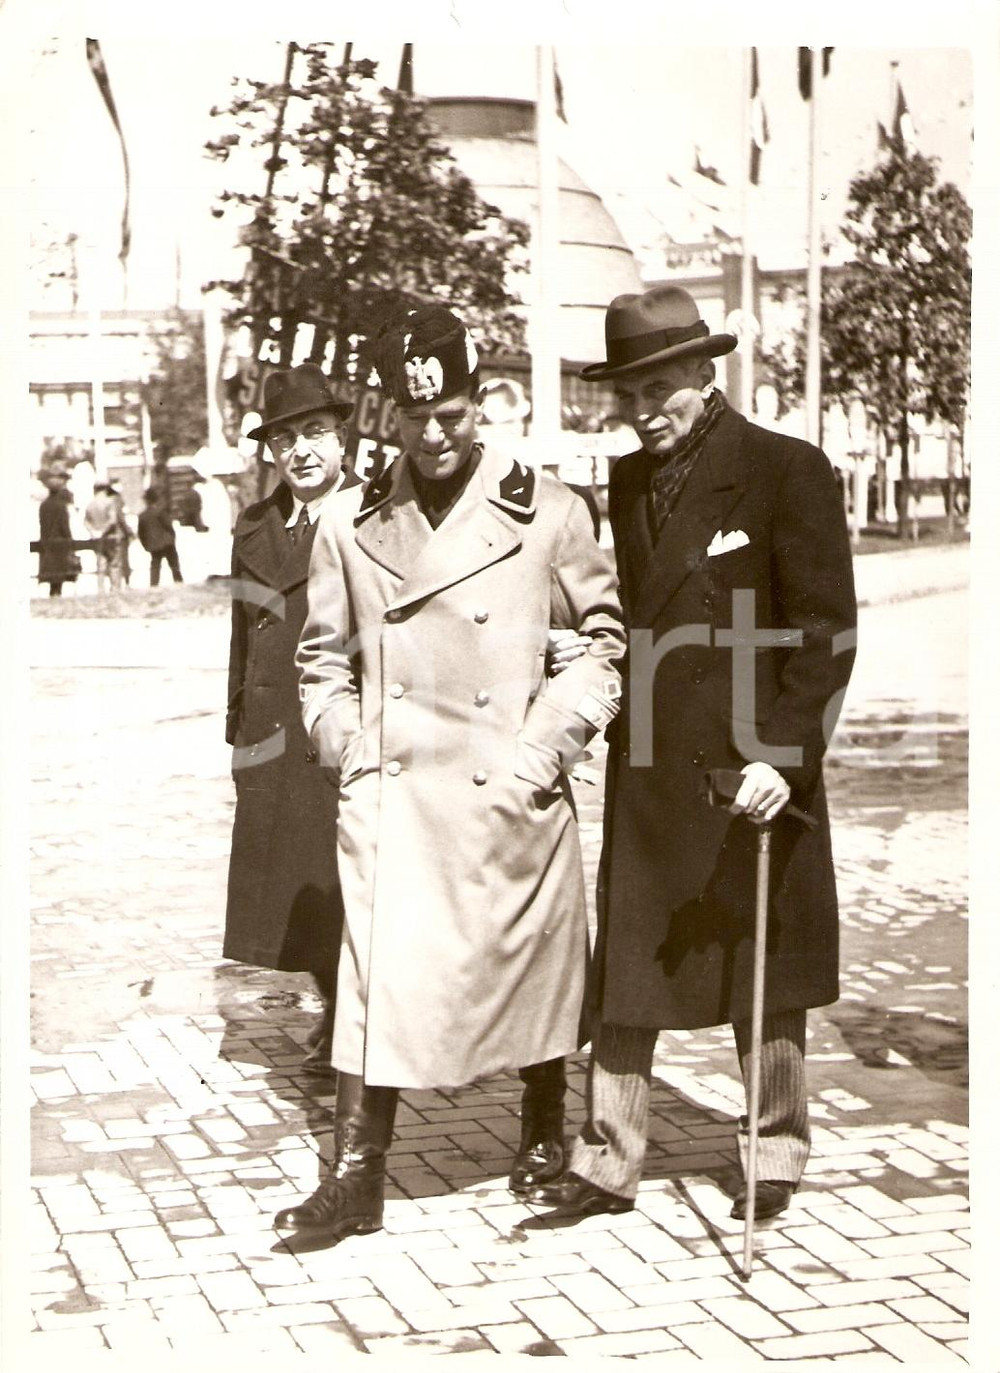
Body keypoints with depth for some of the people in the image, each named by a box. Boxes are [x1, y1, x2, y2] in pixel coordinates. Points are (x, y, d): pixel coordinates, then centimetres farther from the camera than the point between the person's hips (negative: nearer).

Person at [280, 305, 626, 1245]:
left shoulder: (544, 511, -2)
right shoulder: (350, 524, 4)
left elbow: (606, 633, 4)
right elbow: (323, 657, 15)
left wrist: (551, 742, -3)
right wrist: (351, 748, 3)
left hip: (509, 796, -1)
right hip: (392, 795, 1)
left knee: (530, 963, 13)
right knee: (378, 972, -5)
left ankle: (544, 1132, 35)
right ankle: (356, 1176, 2)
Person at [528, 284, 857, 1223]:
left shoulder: (787, 472, -7)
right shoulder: (627, 484, 11)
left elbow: (826, 634, -9)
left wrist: (784, 755, -16)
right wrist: (605, 735, 7)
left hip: (750, 772, -4)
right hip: (644, 777, 5)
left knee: (764, 978, 9)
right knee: (624, 977, 6)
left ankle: (775, 1155, 25)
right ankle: (605, 1163, 16)